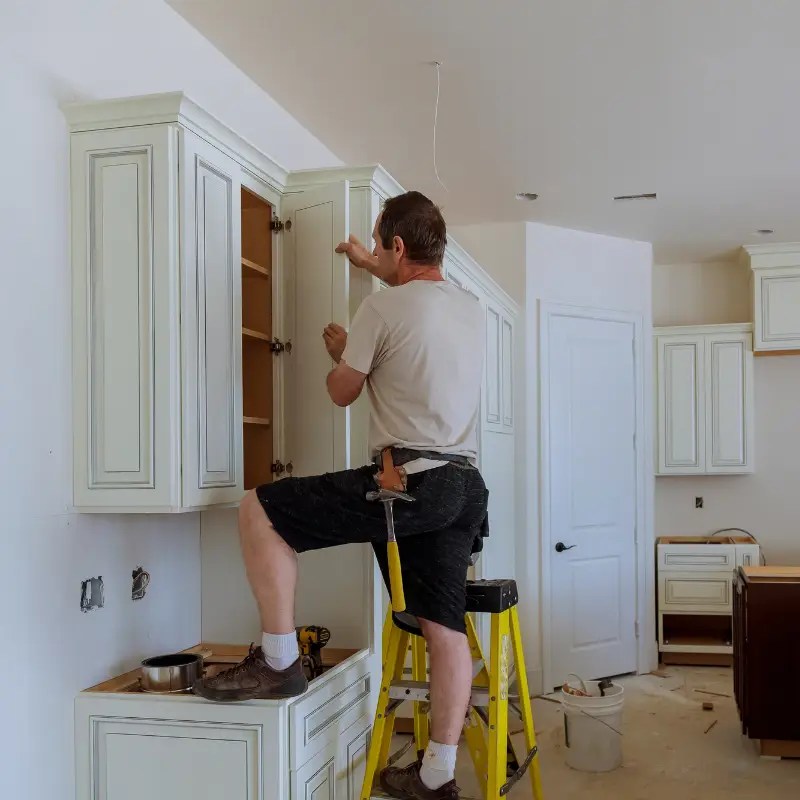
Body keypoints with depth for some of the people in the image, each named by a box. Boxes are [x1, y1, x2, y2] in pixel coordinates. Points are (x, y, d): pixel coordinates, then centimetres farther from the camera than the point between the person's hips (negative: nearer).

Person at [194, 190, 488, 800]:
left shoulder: (383, 308, -7)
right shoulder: (471, 308, 15)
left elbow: (342, 392, 6)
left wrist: (340, 352, 27)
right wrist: (371, 266, 50)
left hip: (407, 481, -8)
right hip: (463, 488, 8)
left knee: (259, 511, 1)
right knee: (446, 627, 8)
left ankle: (280, 660, 4)